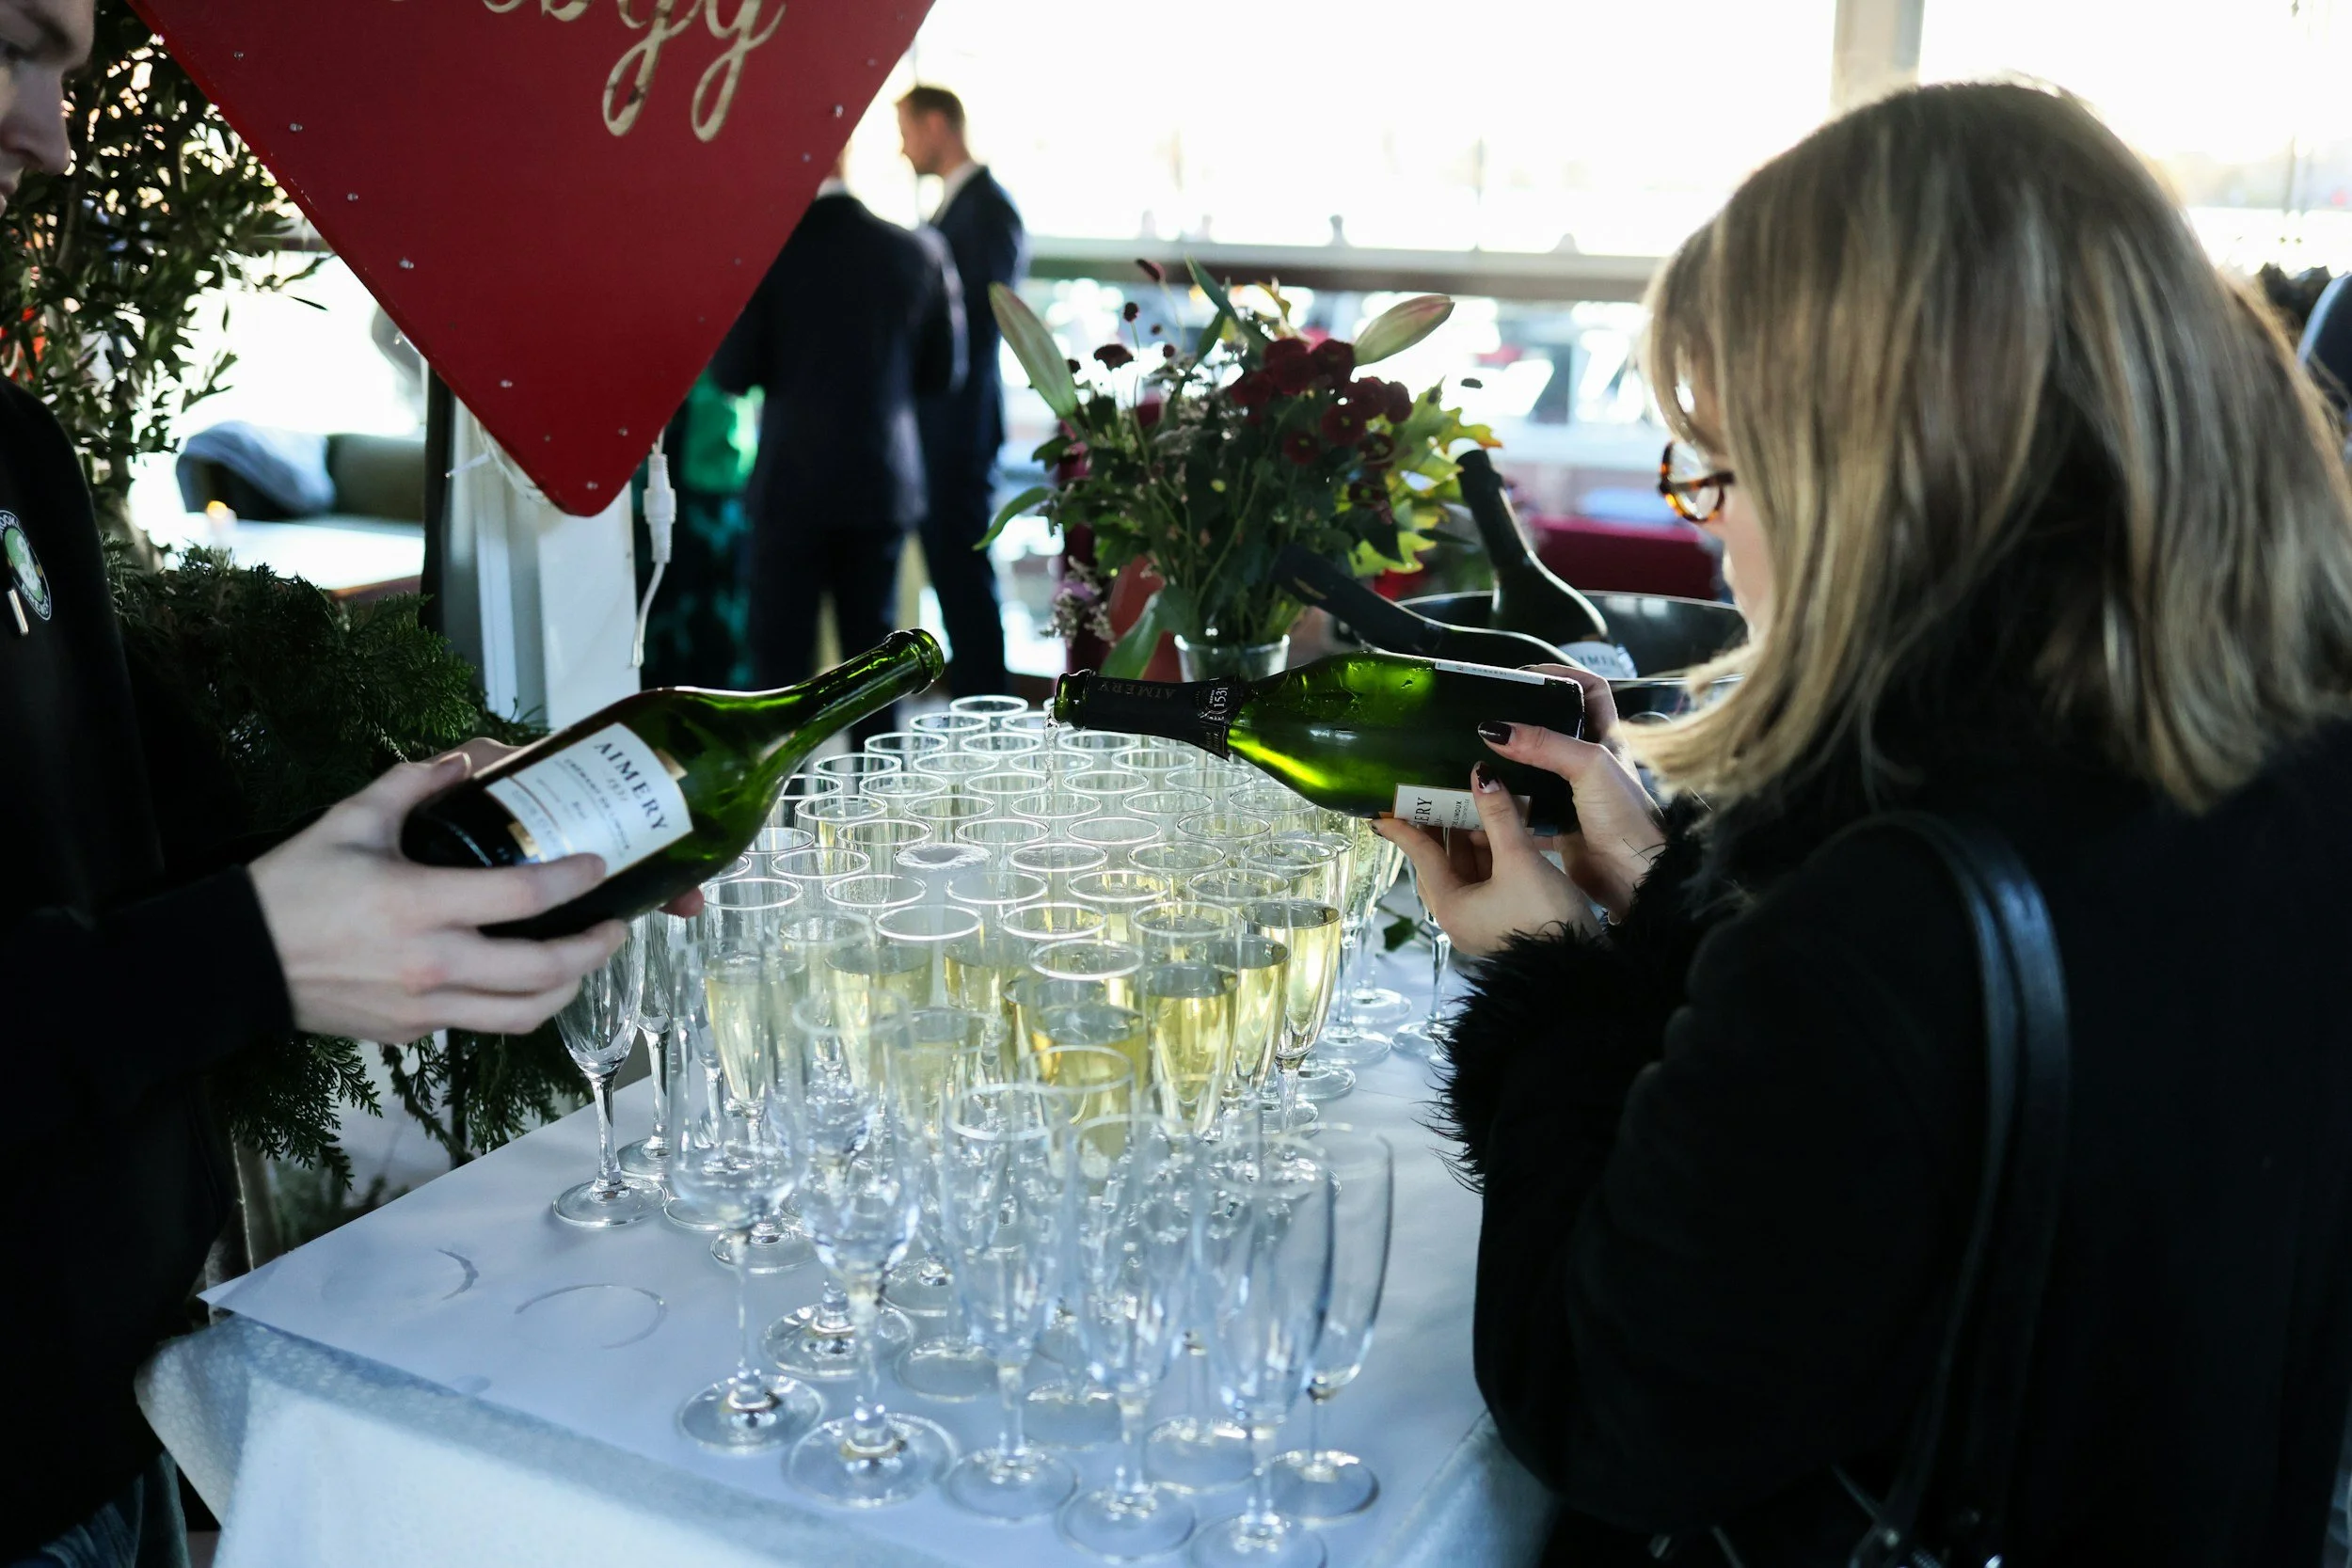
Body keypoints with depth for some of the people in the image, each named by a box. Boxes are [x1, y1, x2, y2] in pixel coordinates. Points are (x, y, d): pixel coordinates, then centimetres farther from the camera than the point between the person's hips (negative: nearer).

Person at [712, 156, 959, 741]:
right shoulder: (917, 252, -2)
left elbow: (731, 374, -9)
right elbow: (943, 369, 5)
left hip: (792, 484, -3)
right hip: (884, 484, 3)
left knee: (781, 654, 6)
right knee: (872, 645, 13)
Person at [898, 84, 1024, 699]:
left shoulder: (986, 208, -13)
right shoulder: (954, 205, 17)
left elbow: (977, 319, -19)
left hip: (959, 423, -10)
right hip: (938, 423, 10)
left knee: (963, 570, -5)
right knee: (950, 567, 13)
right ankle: (972, 701, 22)